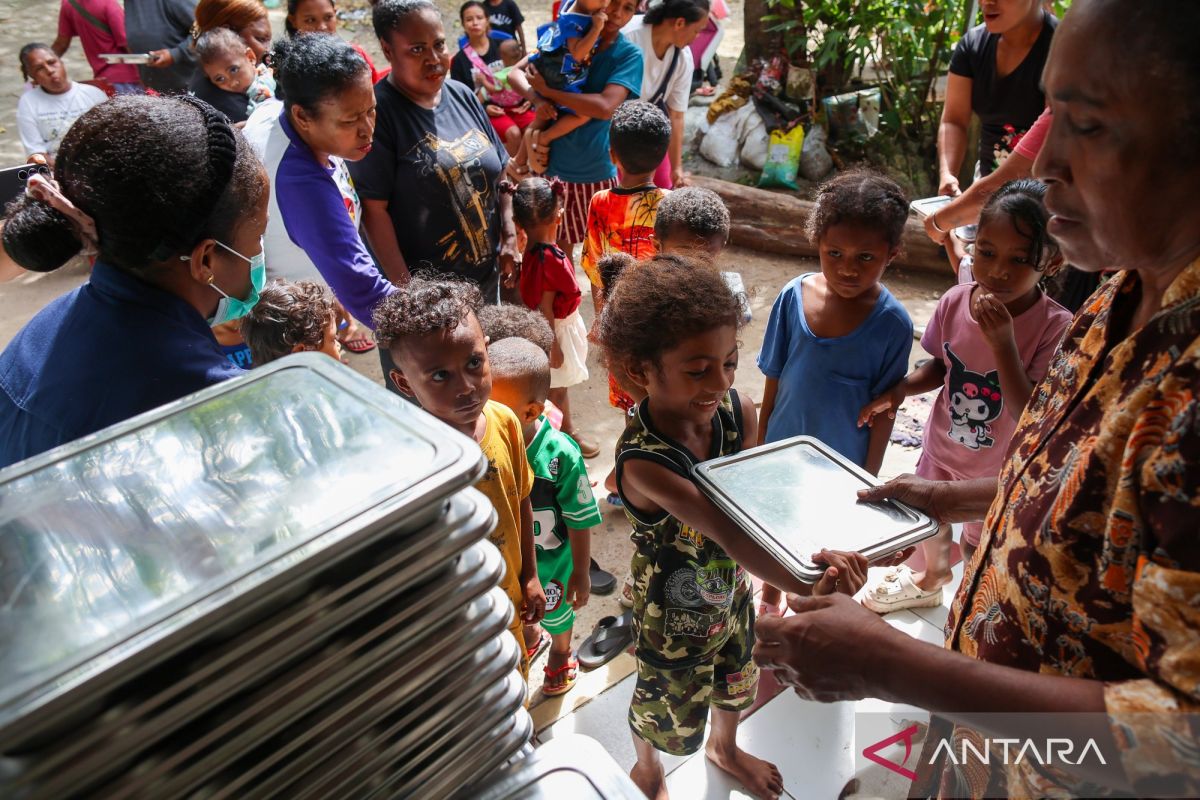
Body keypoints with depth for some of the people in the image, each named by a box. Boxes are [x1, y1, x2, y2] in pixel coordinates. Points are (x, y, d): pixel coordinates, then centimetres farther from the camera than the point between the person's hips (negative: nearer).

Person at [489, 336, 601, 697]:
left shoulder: (560, 454, -35)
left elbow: (580, 519, -20)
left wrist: (581, 572, -10)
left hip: (550, 561, -3)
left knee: (556, 613, 28)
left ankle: (561, 653, 61)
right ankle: (529, 637, 67)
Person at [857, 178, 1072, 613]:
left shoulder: (1056, 328, -27)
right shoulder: (956, 301, -16)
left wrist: (1003, 343, -40)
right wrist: (901, 388, -17)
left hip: (999, 469, -4)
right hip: (942, 446, 4)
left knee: (977, 549, 18)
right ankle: (930, 581, 61)